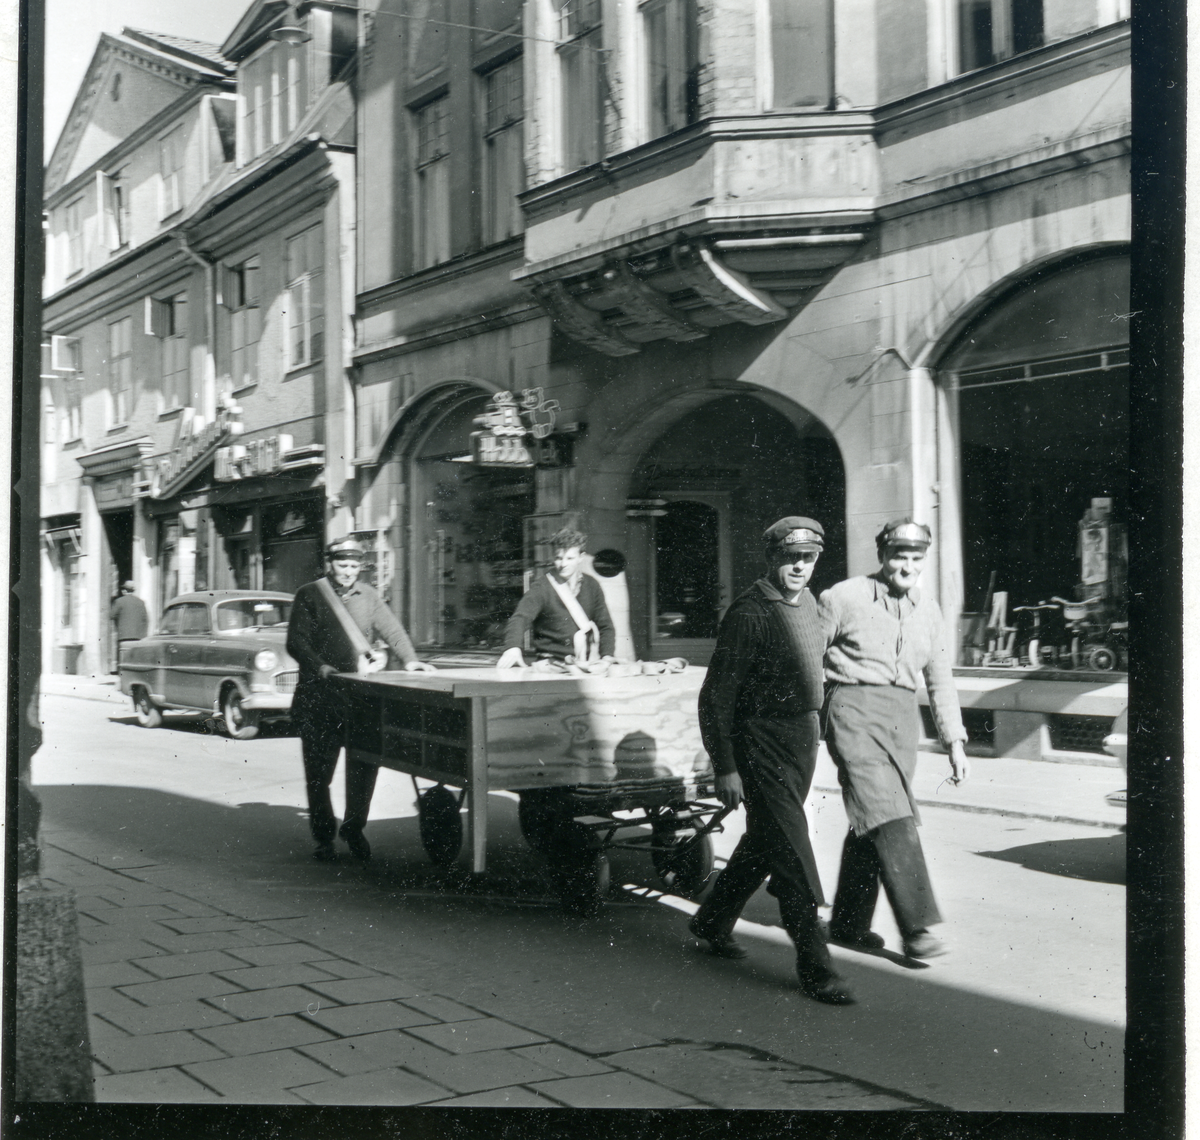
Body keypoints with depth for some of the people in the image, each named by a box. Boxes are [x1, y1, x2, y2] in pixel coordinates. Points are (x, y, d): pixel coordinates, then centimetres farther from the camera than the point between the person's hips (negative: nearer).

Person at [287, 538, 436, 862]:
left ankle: (354, 828, 15)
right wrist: (320, 667, -19)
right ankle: (323, 838, 12)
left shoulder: (368, 595, 12)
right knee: (318, 771, 1)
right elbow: (296, 641, -3)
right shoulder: (308, 595, 3)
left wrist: (409, 659, -11)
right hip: (318, 696, -2)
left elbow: (391, 629, 5)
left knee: (365, 764, -3)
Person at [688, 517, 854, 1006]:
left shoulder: (808, 603, 10)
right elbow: (716, 695, -16)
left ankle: (713, 921, 38)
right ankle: (814, 965, -2)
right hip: (761, 741, -9)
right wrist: (724, 767, -18)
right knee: (789, 848, -7)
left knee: (763, 842, 19)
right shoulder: (750, 613, -17)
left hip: (803, 735, 9)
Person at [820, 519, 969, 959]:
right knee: (889, 819, -16)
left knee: (871, 823, 9)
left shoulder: (927, 610, 13)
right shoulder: (844, 598, -4)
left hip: (902, 717, 6)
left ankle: (848, 924, 21)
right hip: (854, 710, -6)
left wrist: (955, 742, 14)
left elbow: (939, 680, 18)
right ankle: (917, 928, -17)